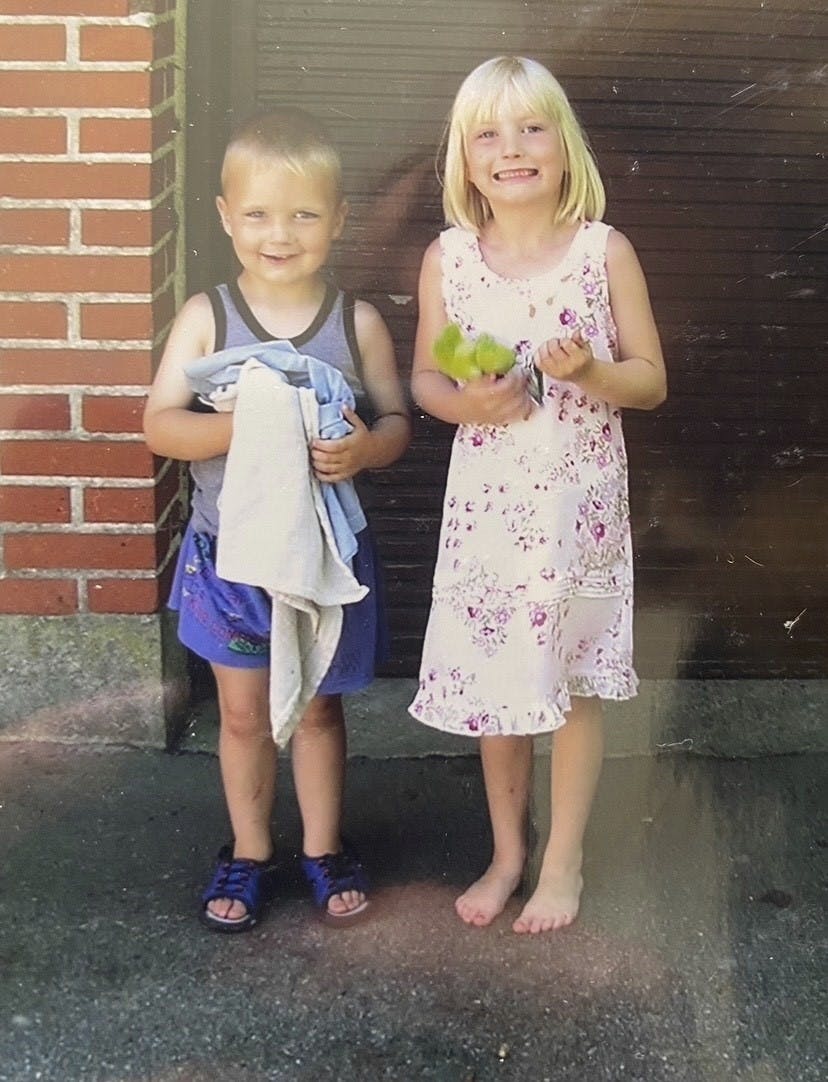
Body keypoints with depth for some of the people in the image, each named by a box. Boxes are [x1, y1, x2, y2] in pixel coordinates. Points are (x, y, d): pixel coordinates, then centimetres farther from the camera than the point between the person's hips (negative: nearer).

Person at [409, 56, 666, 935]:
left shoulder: (604, 252, -6)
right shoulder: (446, 259, -1)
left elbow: (651, 381, -2)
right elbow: (423, 378, 6)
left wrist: (590, 371, -22)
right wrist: (463, 402, -15)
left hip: (577, 500, -2)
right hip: (485, 500, 2)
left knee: (573, 679, 7)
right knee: (489, 676, 12)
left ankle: (563, 861, 25)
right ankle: (506, 853, 31)